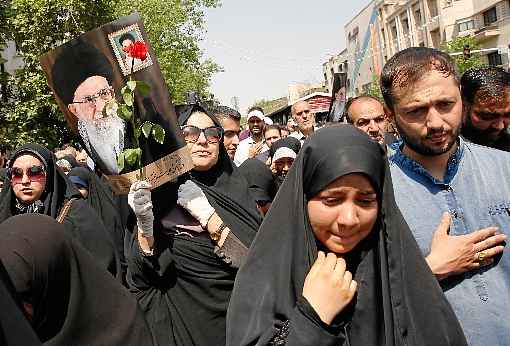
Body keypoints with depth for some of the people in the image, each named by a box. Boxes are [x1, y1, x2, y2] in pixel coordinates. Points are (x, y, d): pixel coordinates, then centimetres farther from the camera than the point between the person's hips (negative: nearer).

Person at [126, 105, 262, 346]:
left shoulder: (235, 188, -8)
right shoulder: (159, 193, -7)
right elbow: (142, 276, -9)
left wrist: (206, 214, -22)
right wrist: (144, 223, -24)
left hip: (233, 314, 0)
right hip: (179, 315, 0)